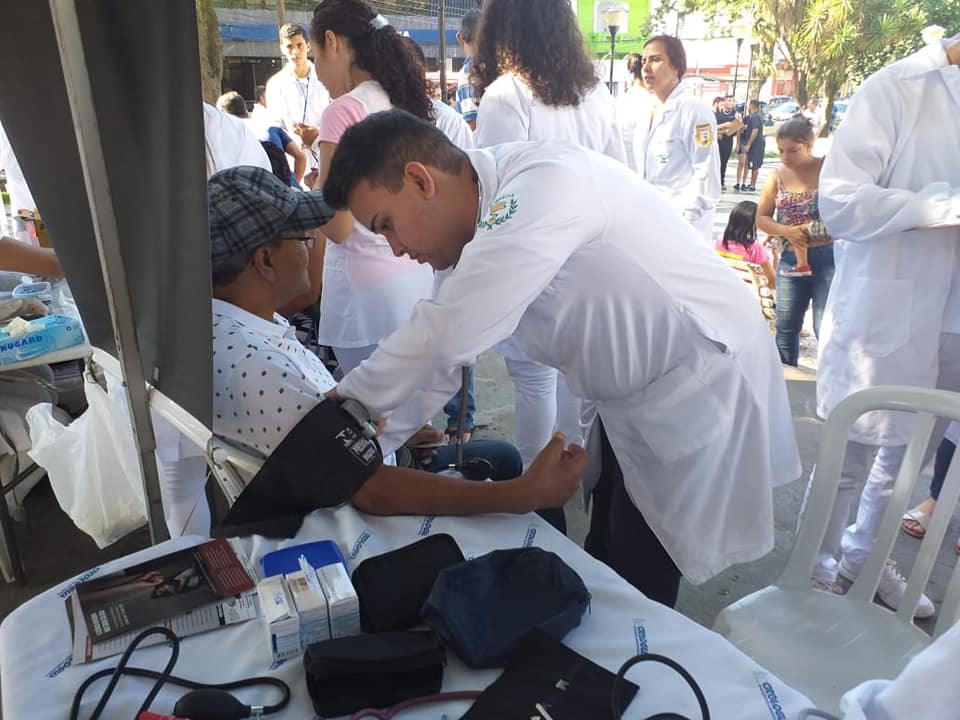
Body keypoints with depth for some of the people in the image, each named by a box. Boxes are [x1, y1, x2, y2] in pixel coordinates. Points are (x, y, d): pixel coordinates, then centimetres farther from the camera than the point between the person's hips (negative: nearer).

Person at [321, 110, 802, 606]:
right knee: (603, 570, 19)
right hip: (634, 396, 8)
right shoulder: (492, 218, 0)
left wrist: (345, 404, -16)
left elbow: (448, 334, -31)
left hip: (699, 389, -8)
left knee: (634, 592, 4)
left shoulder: (543, 186, -28)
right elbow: (440, 345, 4)